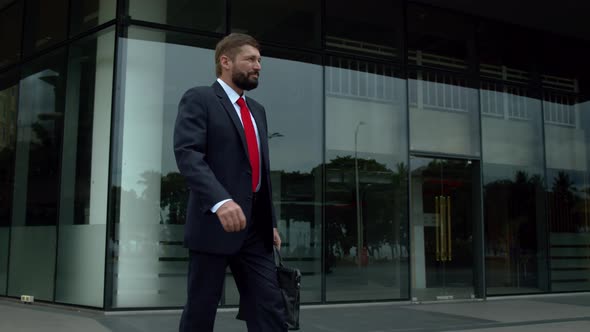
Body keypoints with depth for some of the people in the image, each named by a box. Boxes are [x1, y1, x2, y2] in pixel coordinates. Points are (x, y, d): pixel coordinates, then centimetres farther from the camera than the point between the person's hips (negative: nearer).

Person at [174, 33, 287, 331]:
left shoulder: (257, 110, 21)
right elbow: (187, 153, -17)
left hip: (255, 227, 7)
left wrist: (271, 222, 19)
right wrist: (220, 201, -31)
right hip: (215, 223, -6)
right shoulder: (199, 99, -2)